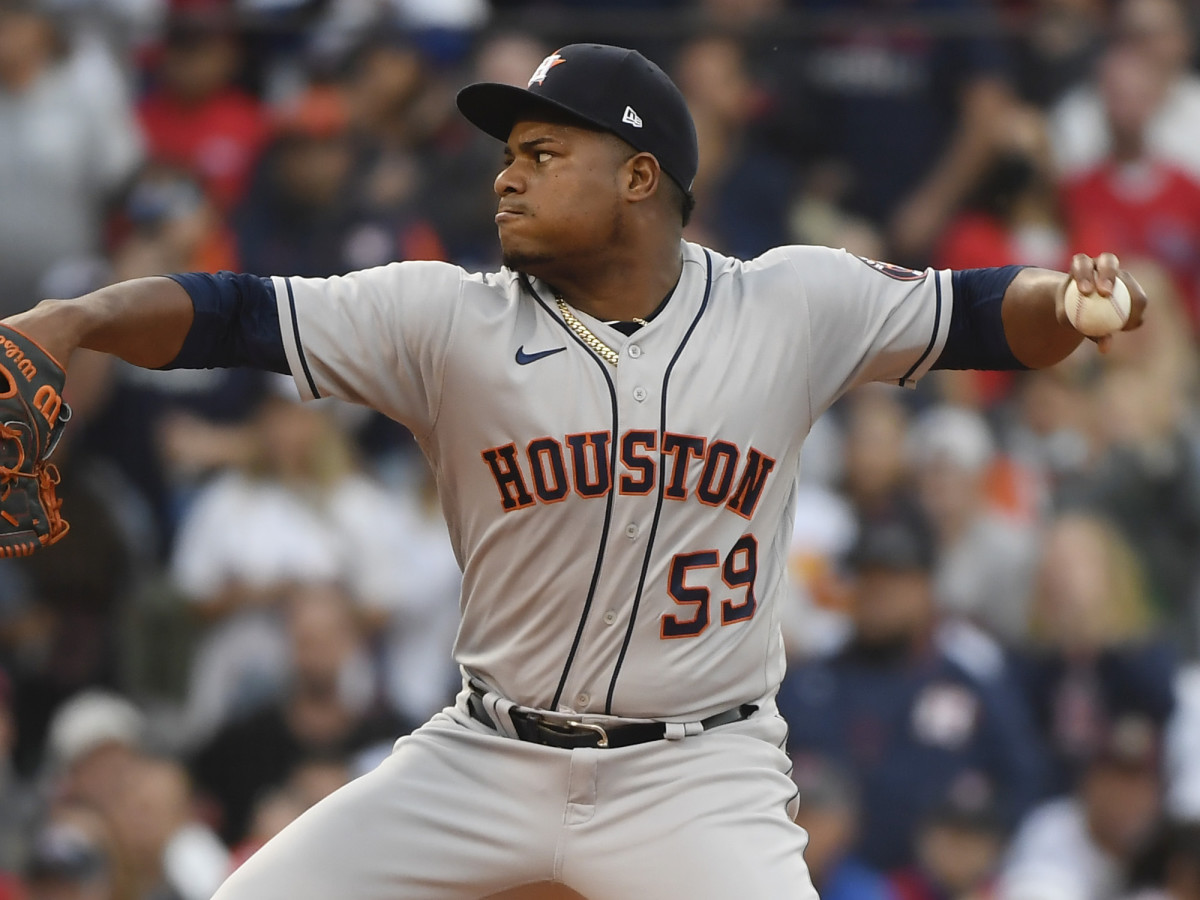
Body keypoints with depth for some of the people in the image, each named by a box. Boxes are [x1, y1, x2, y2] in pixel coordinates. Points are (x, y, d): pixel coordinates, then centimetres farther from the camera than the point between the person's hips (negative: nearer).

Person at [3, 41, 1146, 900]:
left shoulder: (790, 306, -1)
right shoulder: (450, 321, -5)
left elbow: (978, 316, 4)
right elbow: (235, 313, -12)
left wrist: (1071, 299, -18)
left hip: (699, 776, -2)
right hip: (486, 762, 2)